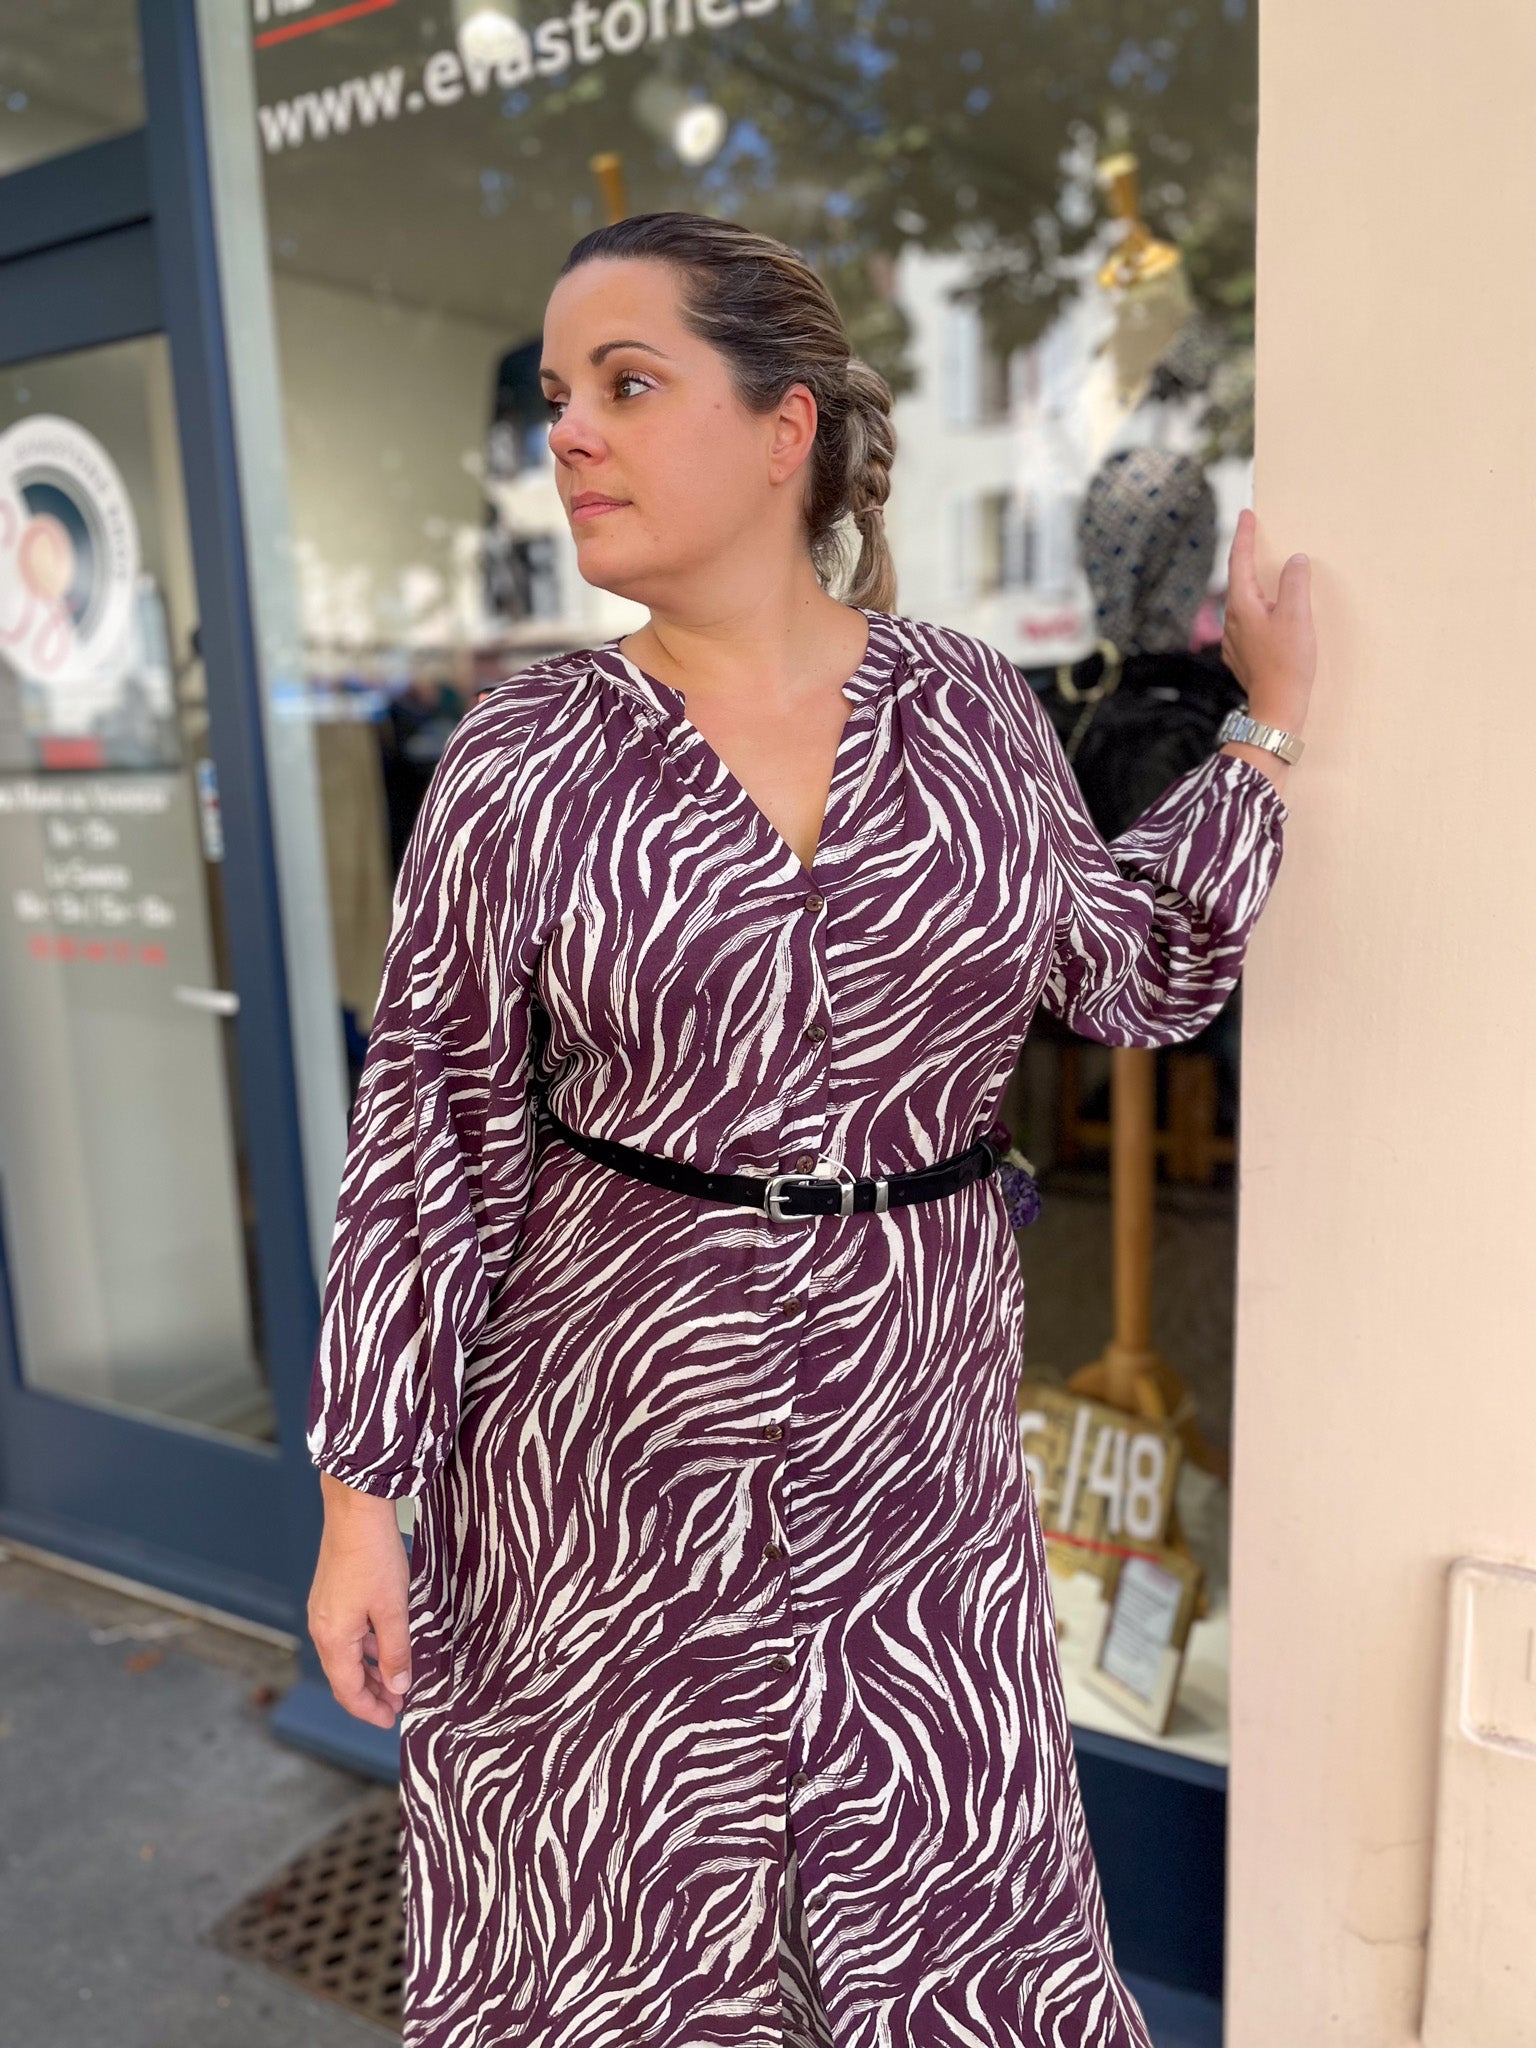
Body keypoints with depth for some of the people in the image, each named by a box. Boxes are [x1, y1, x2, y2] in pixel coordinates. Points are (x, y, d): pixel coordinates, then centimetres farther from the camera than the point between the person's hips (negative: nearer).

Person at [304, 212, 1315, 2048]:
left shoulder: (973, 709, -1)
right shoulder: (523, 764, -8)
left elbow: (1129, 975, 10)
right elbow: (430, 1142, -5)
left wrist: (1271, 730, 9)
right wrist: (361, 1497, -3)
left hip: (916, 1433, 2)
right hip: (610, 1436, -1)